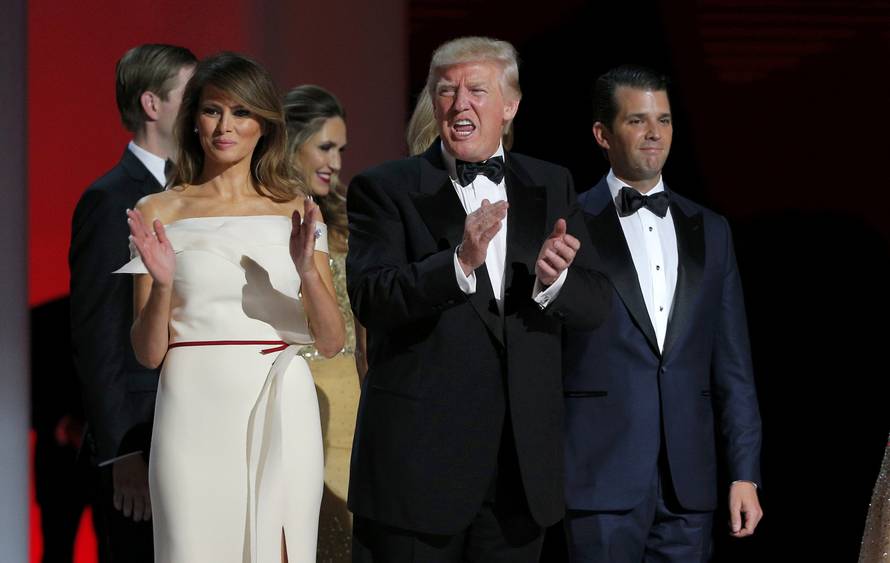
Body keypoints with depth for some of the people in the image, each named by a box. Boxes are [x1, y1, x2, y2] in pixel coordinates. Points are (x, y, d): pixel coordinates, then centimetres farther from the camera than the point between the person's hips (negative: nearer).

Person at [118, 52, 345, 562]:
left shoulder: (296, 212, 8)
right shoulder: (159, 213, 5)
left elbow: (332, 342, 4)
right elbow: (149, 353, 3)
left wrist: (308, 272, -13)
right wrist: (161, 285, -15)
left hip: (281, 415, 1)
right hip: (196, 412, -1)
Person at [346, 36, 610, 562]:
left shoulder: (552, 187, 11)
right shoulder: (386, 189, -1)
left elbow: (593, 303, 5)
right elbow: (371, 298, -15)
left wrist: (552, 280, -18)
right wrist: (459, 263, -30)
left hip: (523, 463, 4)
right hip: (419, 455, -4)